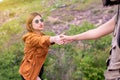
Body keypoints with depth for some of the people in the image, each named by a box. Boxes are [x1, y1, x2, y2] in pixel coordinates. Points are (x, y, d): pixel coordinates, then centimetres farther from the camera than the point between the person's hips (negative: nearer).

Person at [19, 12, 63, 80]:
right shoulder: (31, 37, -24)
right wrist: (54, 39, -65)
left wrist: (56, 39, -41)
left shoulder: (41, 35, 2)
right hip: (29, 72, -7)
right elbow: (42, 41, -44)